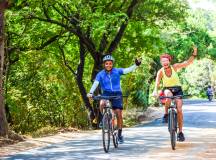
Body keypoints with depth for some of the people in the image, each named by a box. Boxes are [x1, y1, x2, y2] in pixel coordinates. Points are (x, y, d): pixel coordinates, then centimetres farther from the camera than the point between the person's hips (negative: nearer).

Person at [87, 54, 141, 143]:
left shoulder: (117, 71, -4)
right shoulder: (100, 74, -4)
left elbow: (127, 70, -15)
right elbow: (95, 83, -16)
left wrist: (136, 65, -32)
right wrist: (91, 92, -32)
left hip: (117, 93, 0)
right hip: (106, 93, 0)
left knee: (119, 114, -7)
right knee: (102, 103, -33)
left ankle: (120, 133, 8)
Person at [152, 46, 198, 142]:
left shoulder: (175, 67, -14)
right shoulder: (160, 72, -15)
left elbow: (187, 63, -18)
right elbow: (157, 82, -29)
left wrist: (194, 55, -34)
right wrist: (155, 91, -48)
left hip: (177, 89, 0)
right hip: (167, 89, 0)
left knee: (179, 110, -13)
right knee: (169, 95, -38)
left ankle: (180, 132, -3)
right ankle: (166, 114, -17)